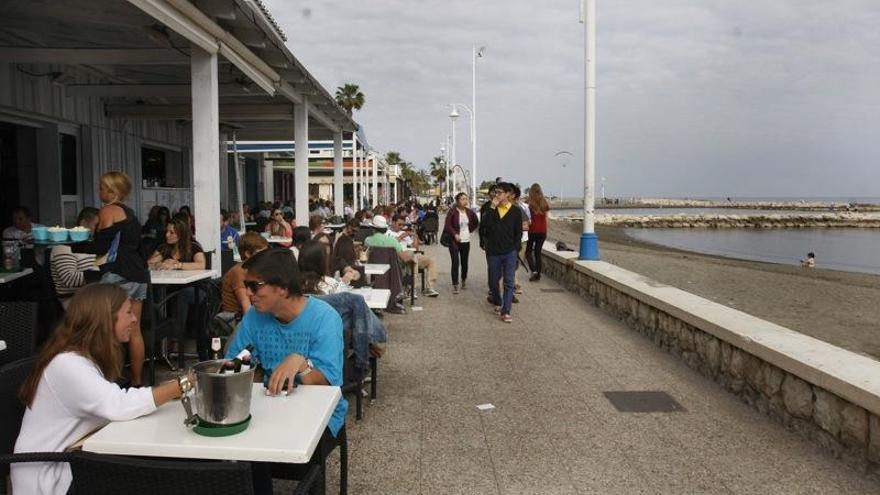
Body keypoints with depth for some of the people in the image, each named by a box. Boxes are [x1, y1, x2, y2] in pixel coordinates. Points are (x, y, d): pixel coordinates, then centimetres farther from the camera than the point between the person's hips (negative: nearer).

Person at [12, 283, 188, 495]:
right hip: (48, 477, -8)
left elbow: (111, 400, 0)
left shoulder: (88, 357, 8)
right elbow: (119, 407, -34)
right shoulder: (68, 364, -24)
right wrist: (182, 385, -30)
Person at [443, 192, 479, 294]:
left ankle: (464, 280, 34)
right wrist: (455, 234, -19)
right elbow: (447, 225, -11)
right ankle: (455, 285, -2)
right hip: (454, 240, -4)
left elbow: (476, 223, 19)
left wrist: (469, 230, 9)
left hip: (466, 241, 4)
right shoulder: (452, 212, -9)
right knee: (455, 262, -7)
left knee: (464, 262, 11)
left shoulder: (470, 212, 4)